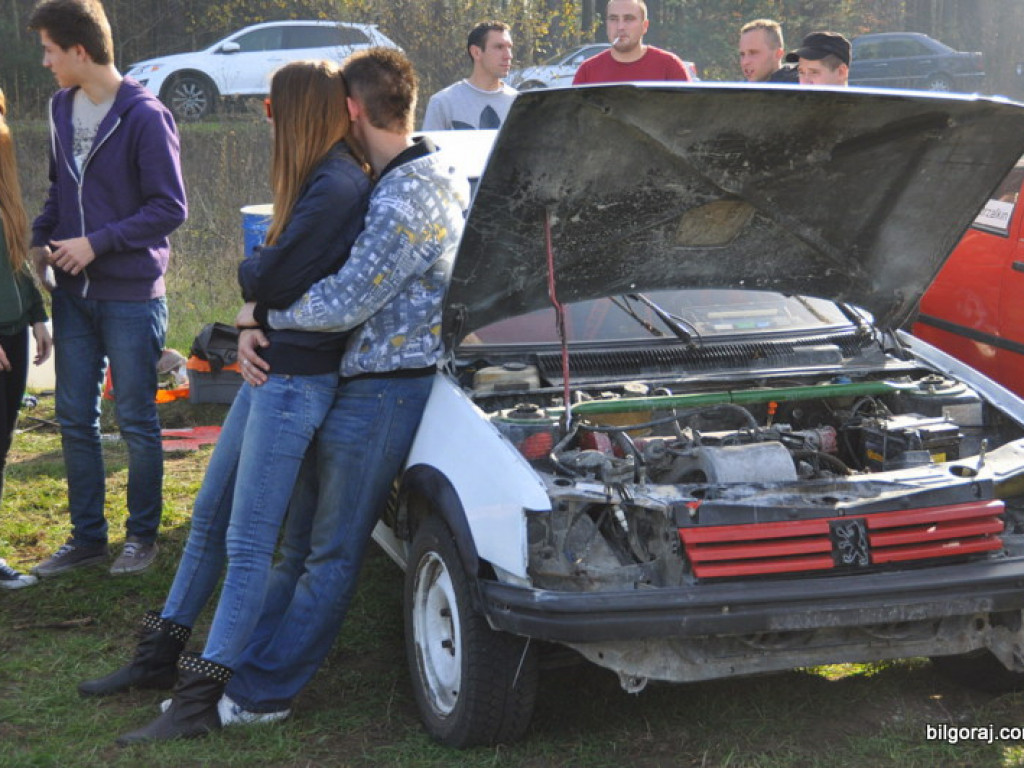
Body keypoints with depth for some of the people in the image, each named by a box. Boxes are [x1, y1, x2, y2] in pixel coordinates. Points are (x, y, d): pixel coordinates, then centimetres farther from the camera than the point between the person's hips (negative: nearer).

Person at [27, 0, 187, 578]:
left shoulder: (144, 116, -14)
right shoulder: (62, 107, 7)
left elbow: (171, 207, -14)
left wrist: (98, 242, -17)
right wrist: (42, 238, 2)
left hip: (131, 296, -6)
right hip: (74, 292, 6)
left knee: (136, 421, 6)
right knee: (75, 419, 10)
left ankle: (143, 534, 19)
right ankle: (88, 535, 21)